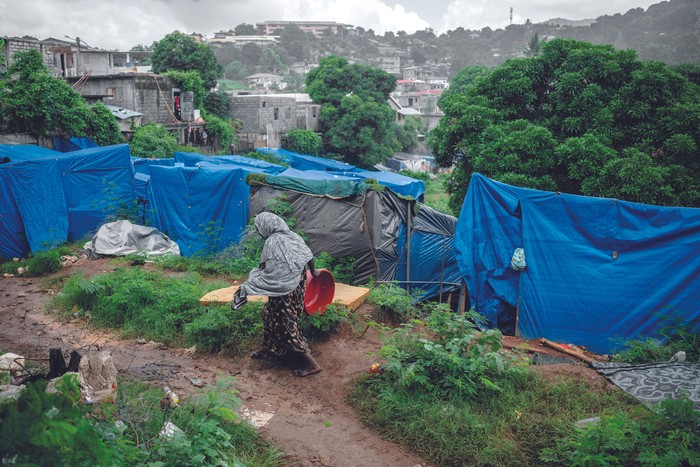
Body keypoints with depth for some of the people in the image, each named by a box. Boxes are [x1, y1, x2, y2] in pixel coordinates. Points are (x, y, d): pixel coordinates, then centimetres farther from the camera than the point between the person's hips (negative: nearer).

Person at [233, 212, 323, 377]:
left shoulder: (272, 242, -21)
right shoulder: (292, 236, 3)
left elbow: (268, 274, -24)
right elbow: (308, 255, 13)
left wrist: (246, 287, -19)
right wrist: (313, 272, 32)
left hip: (284, 290, -9)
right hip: (298, 284, 9)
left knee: (286, 325, 2)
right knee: (270, 312, 25)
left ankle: (312, 364, 7)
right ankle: (267, 349, 40)